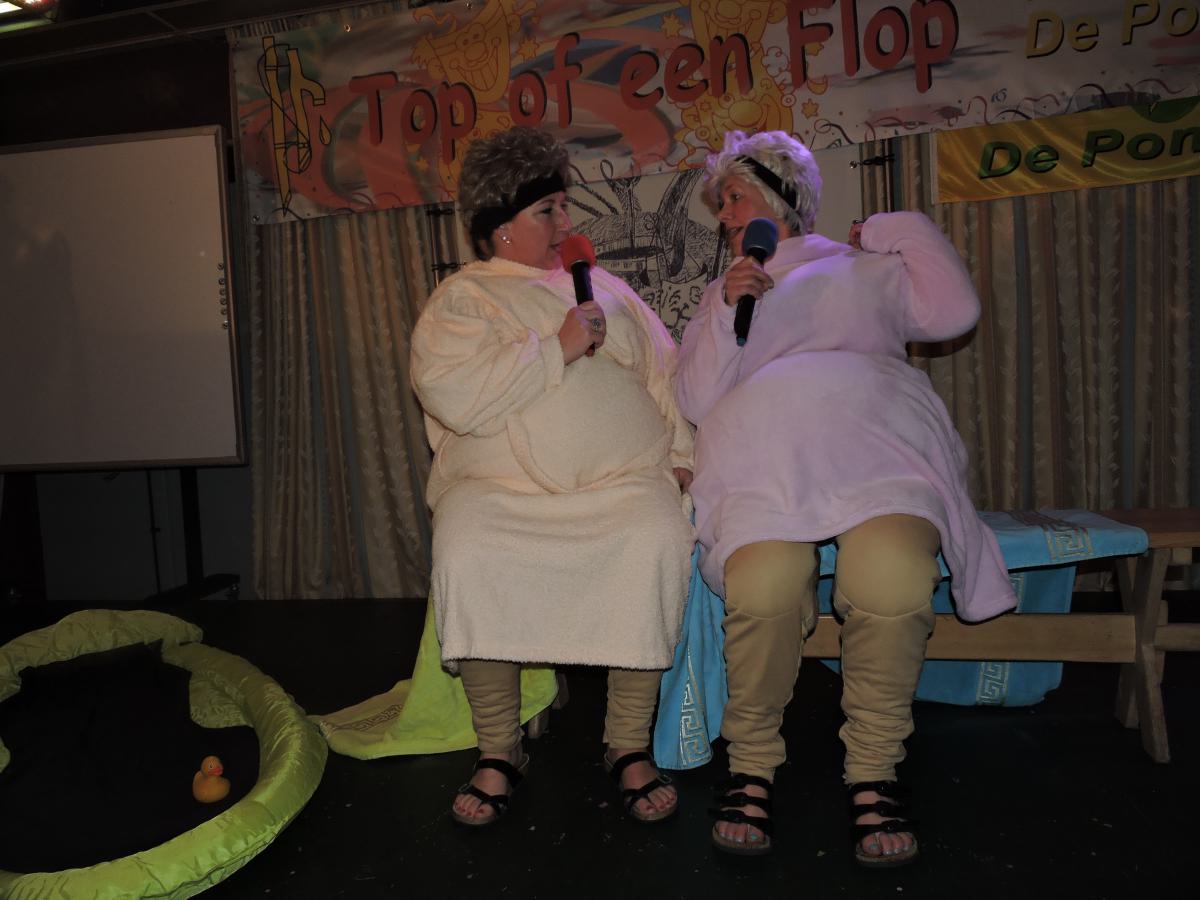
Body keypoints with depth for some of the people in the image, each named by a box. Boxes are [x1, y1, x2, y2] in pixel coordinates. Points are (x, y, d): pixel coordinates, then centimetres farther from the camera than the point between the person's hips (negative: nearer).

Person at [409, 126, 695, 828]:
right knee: (466, 556, -32)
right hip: (499, 484, -2)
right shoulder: (460, 299, 11)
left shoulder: (605, 287, 25)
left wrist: (681, 454, 6)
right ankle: (500, 750, -11)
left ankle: (630, 745, -13)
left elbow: (667, 375, 22)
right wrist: (556, 347, -9)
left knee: (659, 542, -30)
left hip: (623, 479, 2)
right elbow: (452, 394, -9)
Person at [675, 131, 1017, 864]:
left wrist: (899, 229, 23)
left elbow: (956, 312, 13)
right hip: (764, 461, 1)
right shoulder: (723, 294, 31)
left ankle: (874, 769, -12)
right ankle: (753, 765, -10)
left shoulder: (863, 269, 29)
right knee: (764, 587, -34)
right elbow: (697, 400, 17)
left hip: (877, 444, 0)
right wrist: (728, 312, 5)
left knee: (893, 579, -34)